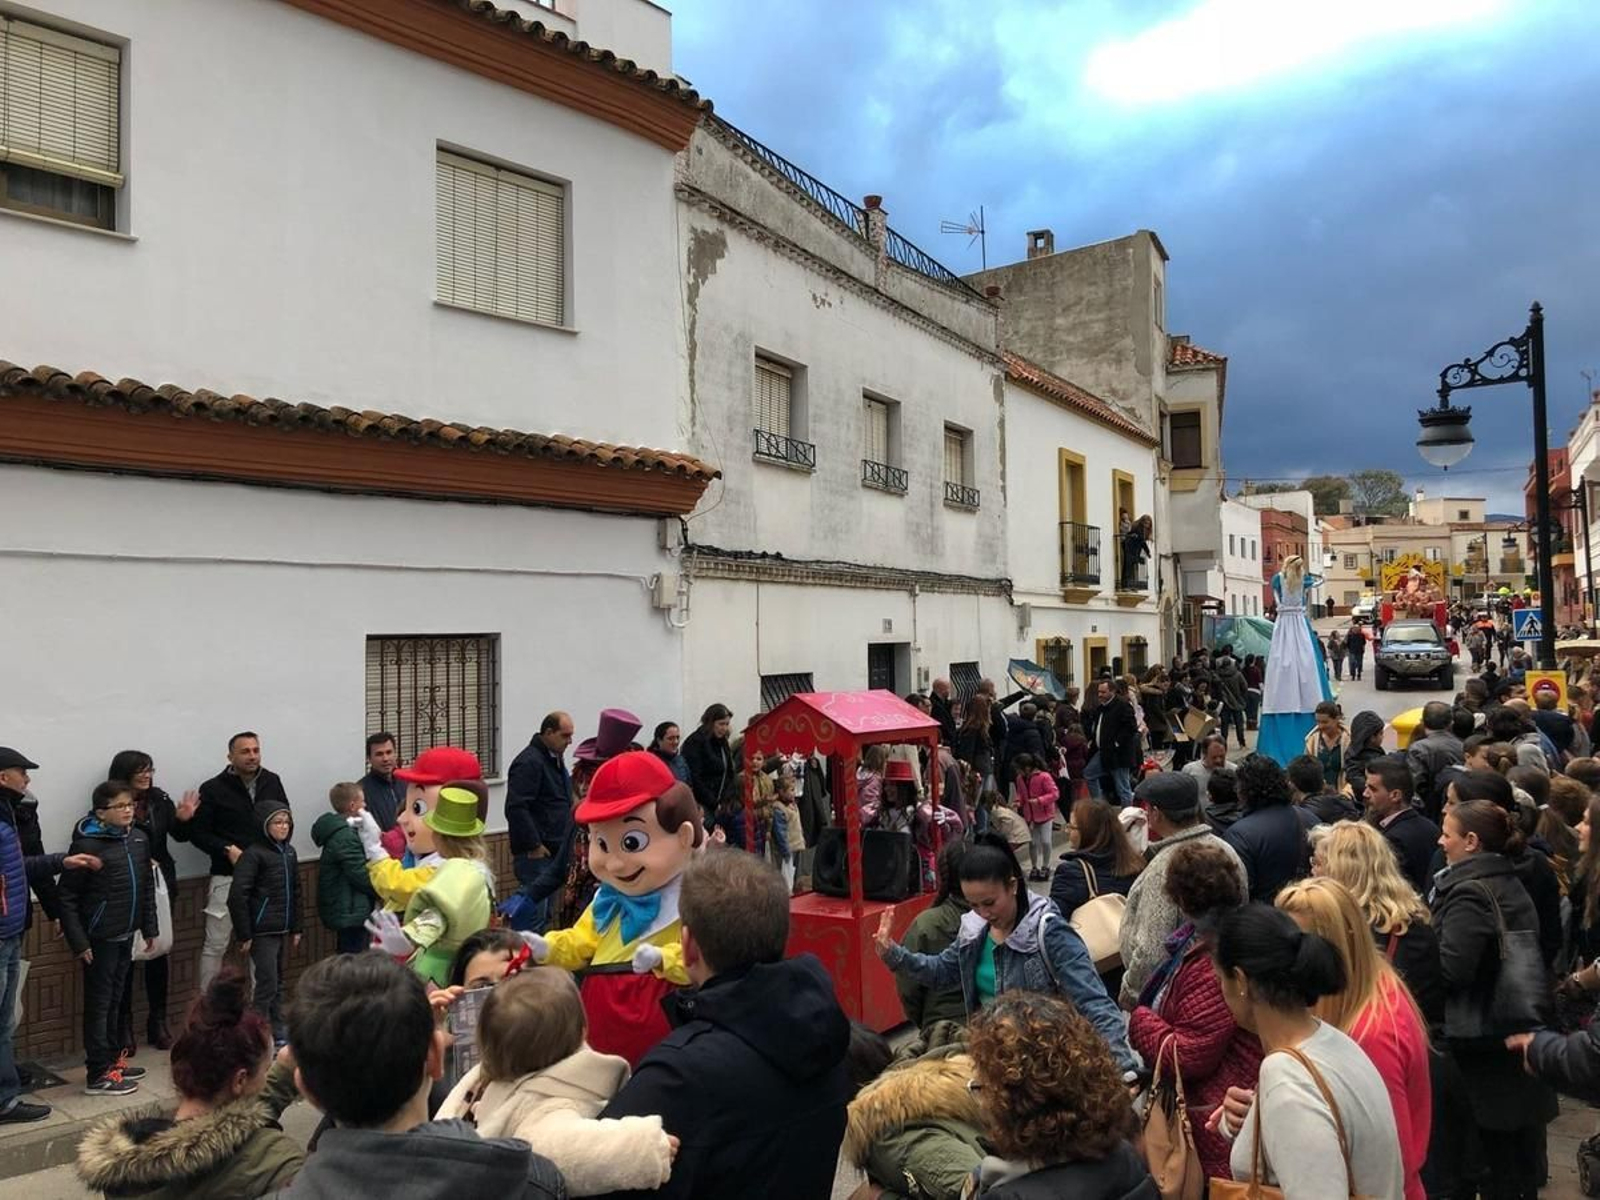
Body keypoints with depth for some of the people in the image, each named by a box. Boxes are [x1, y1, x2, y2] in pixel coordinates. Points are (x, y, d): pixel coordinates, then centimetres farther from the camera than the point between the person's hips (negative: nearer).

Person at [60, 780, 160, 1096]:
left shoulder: (139, 839, 5)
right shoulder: (87, 845, -15)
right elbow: (68, 896, -13)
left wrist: (149, 927, 13)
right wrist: (78, 941, -15)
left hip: (126, 934, 6)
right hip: (99, 937, -6)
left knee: (115, 999, 16)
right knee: (99, 1003, 2)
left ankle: (112, 1060, 28)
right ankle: (98, 1074, 9)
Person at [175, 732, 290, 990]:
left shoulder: (272, 782, 5)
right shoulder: (213, 789, -6)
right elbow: (197, 833, -4)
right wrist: (228, 850, -15)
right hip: (227, 877, -3)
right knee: (216, 944, 1)